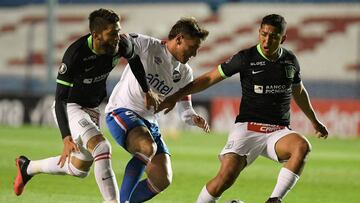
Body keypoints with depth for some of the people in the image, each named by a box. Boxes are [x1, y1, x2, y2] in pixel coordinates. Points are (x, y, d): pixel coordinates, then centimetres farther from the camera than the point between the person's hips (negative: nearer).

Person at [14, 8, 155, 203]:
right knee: (102, 147, -30)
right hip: (69, 107, -7)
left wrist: (147, 90, 13)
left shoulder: (121, 44, -16)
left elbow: (134, 59, 11)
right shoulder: (75, 54, -31)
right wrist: (66, 137, -35)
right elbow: (60, 98, -27)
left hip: (92, 109, 7)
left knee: (79, 169, 19)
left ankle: (28, 167, 40)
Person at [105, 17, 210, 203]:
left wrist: (194, 119, -8)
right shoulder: (146, 45, -9)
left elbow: (184, 109, 15)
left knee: (163, 180, -4)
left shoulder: (185, 73, 11)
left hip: (149, 122, 8)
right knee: (147, 147, -37)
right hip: (122, 111, -7)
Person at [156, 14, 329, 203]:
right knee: (226, 177, -24)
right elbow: (210, 78, 1)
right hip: (247, 128, -3)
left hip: (279, 131, 3)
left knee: (302, 146, -32)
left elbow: (299, 92, 27)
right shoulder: (246, 58, -5)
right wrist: (175, 97, -3)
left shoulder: (290, 61, 7)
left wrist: (314, 121, 39)